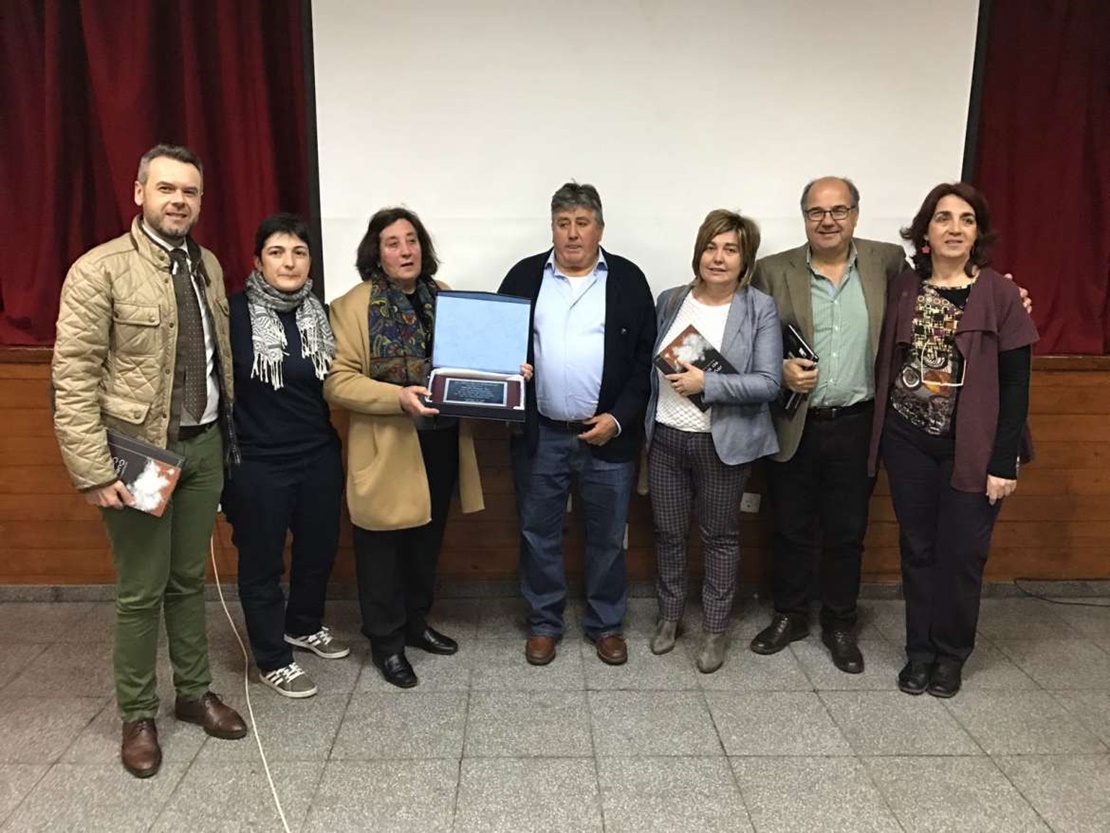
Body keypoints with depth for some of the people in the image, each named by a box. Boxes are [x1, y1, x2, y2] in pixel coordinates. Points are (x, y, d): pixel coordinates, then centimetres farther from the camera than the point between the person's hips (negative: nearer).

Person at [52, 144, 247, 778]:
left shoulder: (208, 265, 8)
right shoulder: (99, 270, -11)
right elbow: (73, 378, -14)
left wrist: (227, 432, 10)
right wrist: (94, 472, -17)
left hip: (204, 445, 5)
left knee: (190, 580, 17)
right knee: (141, 593, 7)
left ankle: (196, 693, 33)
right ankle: (138, 716, 25)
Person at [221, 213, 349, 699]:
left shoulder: (319, 314, 3)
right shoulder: (234, 313, -13)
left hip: (319, 456, 5)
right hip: (258, 463, -5)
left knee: (319, 548, 19)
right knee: (262, 561, 10)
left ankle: (304, 626, 45)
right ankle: (272, 659, 28)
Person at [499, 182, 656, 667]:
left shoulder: (628, 280, 1)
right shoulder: (524, 277, 5)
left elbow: (646, 357, -2)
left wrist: (619, 418, -10)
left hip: (608, 434, -1)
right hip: (539, 434, 1)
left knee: (607, 537, 11)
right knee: (538, 534, 11)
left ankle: (606, 624, 30)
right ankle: (544, 622, 29)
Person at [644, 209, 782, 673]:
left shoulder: (760, 310, -7)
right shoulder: (669, 301, 5)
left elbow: (768, 383, -13)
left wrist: (706, 383, -22)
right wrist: (643, 418, 2)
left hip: (723, 443, -3)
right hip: (665, 438, 3)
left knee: (719, 536, 10)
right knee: (667, 531, 13)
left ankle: (714, 630, 25)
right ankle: (669, 614, 34)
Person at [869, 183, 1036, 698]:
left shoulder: (1000, 294, -6)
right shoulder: (902, 289, 2)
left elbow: (1015, 384, -7)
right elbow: (885, 365, 6)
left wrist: (1004, 462, -10)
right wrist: (879, 437, 1)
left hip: (972, 448, -2)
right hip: (907, 442, 2)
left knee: (962, 554, 5)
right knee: (918, 550, 10)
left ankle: (950, 654, 26)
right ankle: (919, 651, 26)